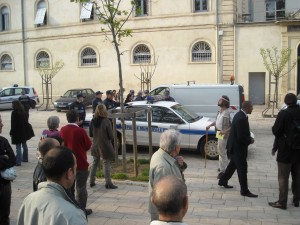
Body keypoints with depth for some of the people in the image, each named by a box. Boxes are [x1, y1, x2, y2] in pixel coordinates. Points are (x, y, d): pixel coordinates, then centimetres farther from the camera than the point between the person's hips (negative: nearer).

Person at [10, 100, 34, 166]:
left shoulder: (14, 113, -16)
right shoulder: (23, 112, 4)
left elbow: (13, 124, -15)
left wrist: (11, 132, -8)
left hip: (17, 132, -7)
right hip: (24, 131, 7)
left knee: (18, 146, -6)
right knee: (24, 144, 19)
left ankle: (18, 161, -6)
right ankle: (25, 158, 30)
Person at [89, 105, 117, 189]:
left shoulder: (92, 121, -6)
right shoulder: (106, 121, -19)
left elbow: (90, 134, 4)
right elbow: (111, 136, -14)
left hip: (95, 146, 5)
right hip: (105, 146, -5)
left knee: (95, 163, 18)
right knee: (106, 164, 5)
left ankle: (91, 182, 25)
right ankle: (108, 183, 9)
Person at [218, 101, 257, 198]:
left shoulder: (240, 115, 5)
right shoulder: (241, 119, -27)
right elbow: (241, 137, -27)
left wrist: (249, 138, 2)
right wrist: (250, 140, -11)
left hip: (235, 145, 10)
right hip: (238, 147, -10)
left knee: (233, 164, 24)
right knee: (242, 168, -1)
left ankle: (223, 181, 38)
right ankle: (244, 191, 9)